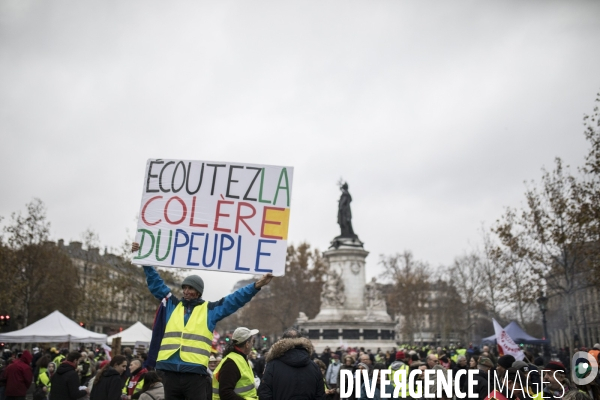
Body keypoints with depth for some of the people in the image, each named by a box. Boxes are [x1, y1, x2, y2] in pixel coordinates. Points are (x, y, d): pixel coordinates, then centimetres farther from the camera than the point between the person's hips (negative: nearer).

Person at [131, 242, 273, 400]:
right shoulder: (172, 305, 14)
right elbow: (156, 283, 19)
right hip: (170, 372, 3)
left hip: (195, 374, -3)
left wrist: (256, 286, -8)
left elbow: (235, 299, 2)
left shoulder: (210, 309, 6)